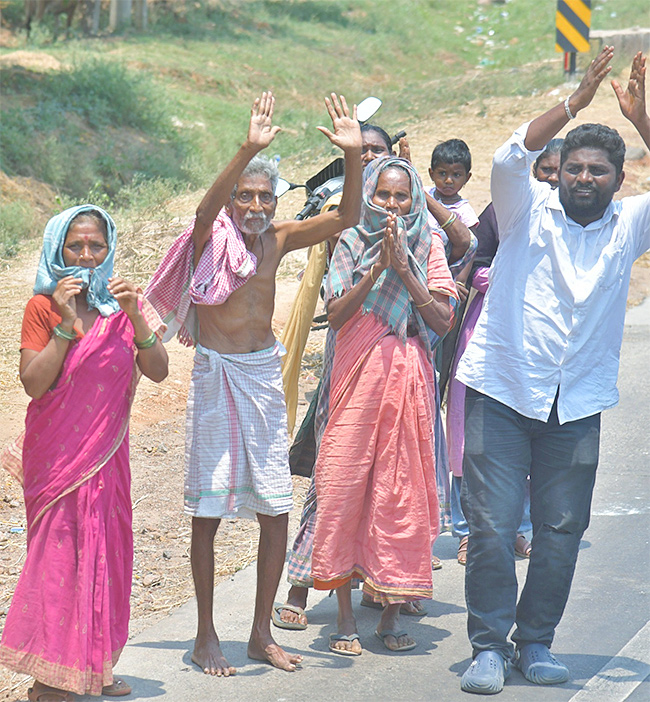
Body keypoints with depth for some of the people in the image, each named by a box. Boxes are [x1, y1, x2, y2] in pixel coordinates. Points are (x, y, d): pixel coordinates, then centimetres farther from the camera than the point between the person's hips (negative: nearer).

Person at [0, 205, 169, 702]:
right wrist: (67, 323, -20)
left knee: (103, 549, 7)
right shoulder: (43, 307, -4)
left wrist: (135, 315, -18)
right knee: (59, 554, -4)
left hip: (107, 452, 4)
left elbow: (158, 371, -6)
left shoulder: (123, 305, 5)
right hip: (57, 452, -4)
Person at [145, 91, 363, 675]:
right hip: (217, 374, -4)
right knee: (208, 510, 0)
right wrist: (249, 150, -46)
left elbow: (346, 217, -3)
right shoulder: (211, 237, -9)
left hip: (265, 374, 5)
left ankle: (262, 632, 17)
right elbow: (210, 204, -31)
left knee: (276, 510, 5)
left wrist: (353, 156, -19)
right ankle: (206, 636, 11)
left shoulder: (278, 238, 4)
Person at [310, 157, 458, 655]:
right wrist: (378, 266, -14)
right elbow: (335, 315, -5)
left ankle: (393, 613, 10)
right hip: (357, 376, 0)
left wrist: (403, 269, -10)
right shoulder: (352, 244, 6)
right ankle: (346, 617, 4)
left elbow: (443, 321, -3)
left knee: (401, 489, 0)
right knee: (344, 484, -4)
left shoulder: (428, 249, 8)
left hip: (409, 379, 1)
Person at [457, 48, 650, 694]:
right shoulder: (528, 210, 0)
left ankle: (535, 641, 22)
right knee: (491, 524, -4)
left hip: (578, 404, 3)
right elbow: (508, 160, -19)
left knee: (562, 529, 6)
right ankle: (489, 646, 7)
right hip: (502, 391, -2)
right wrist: (575, 103, -23)